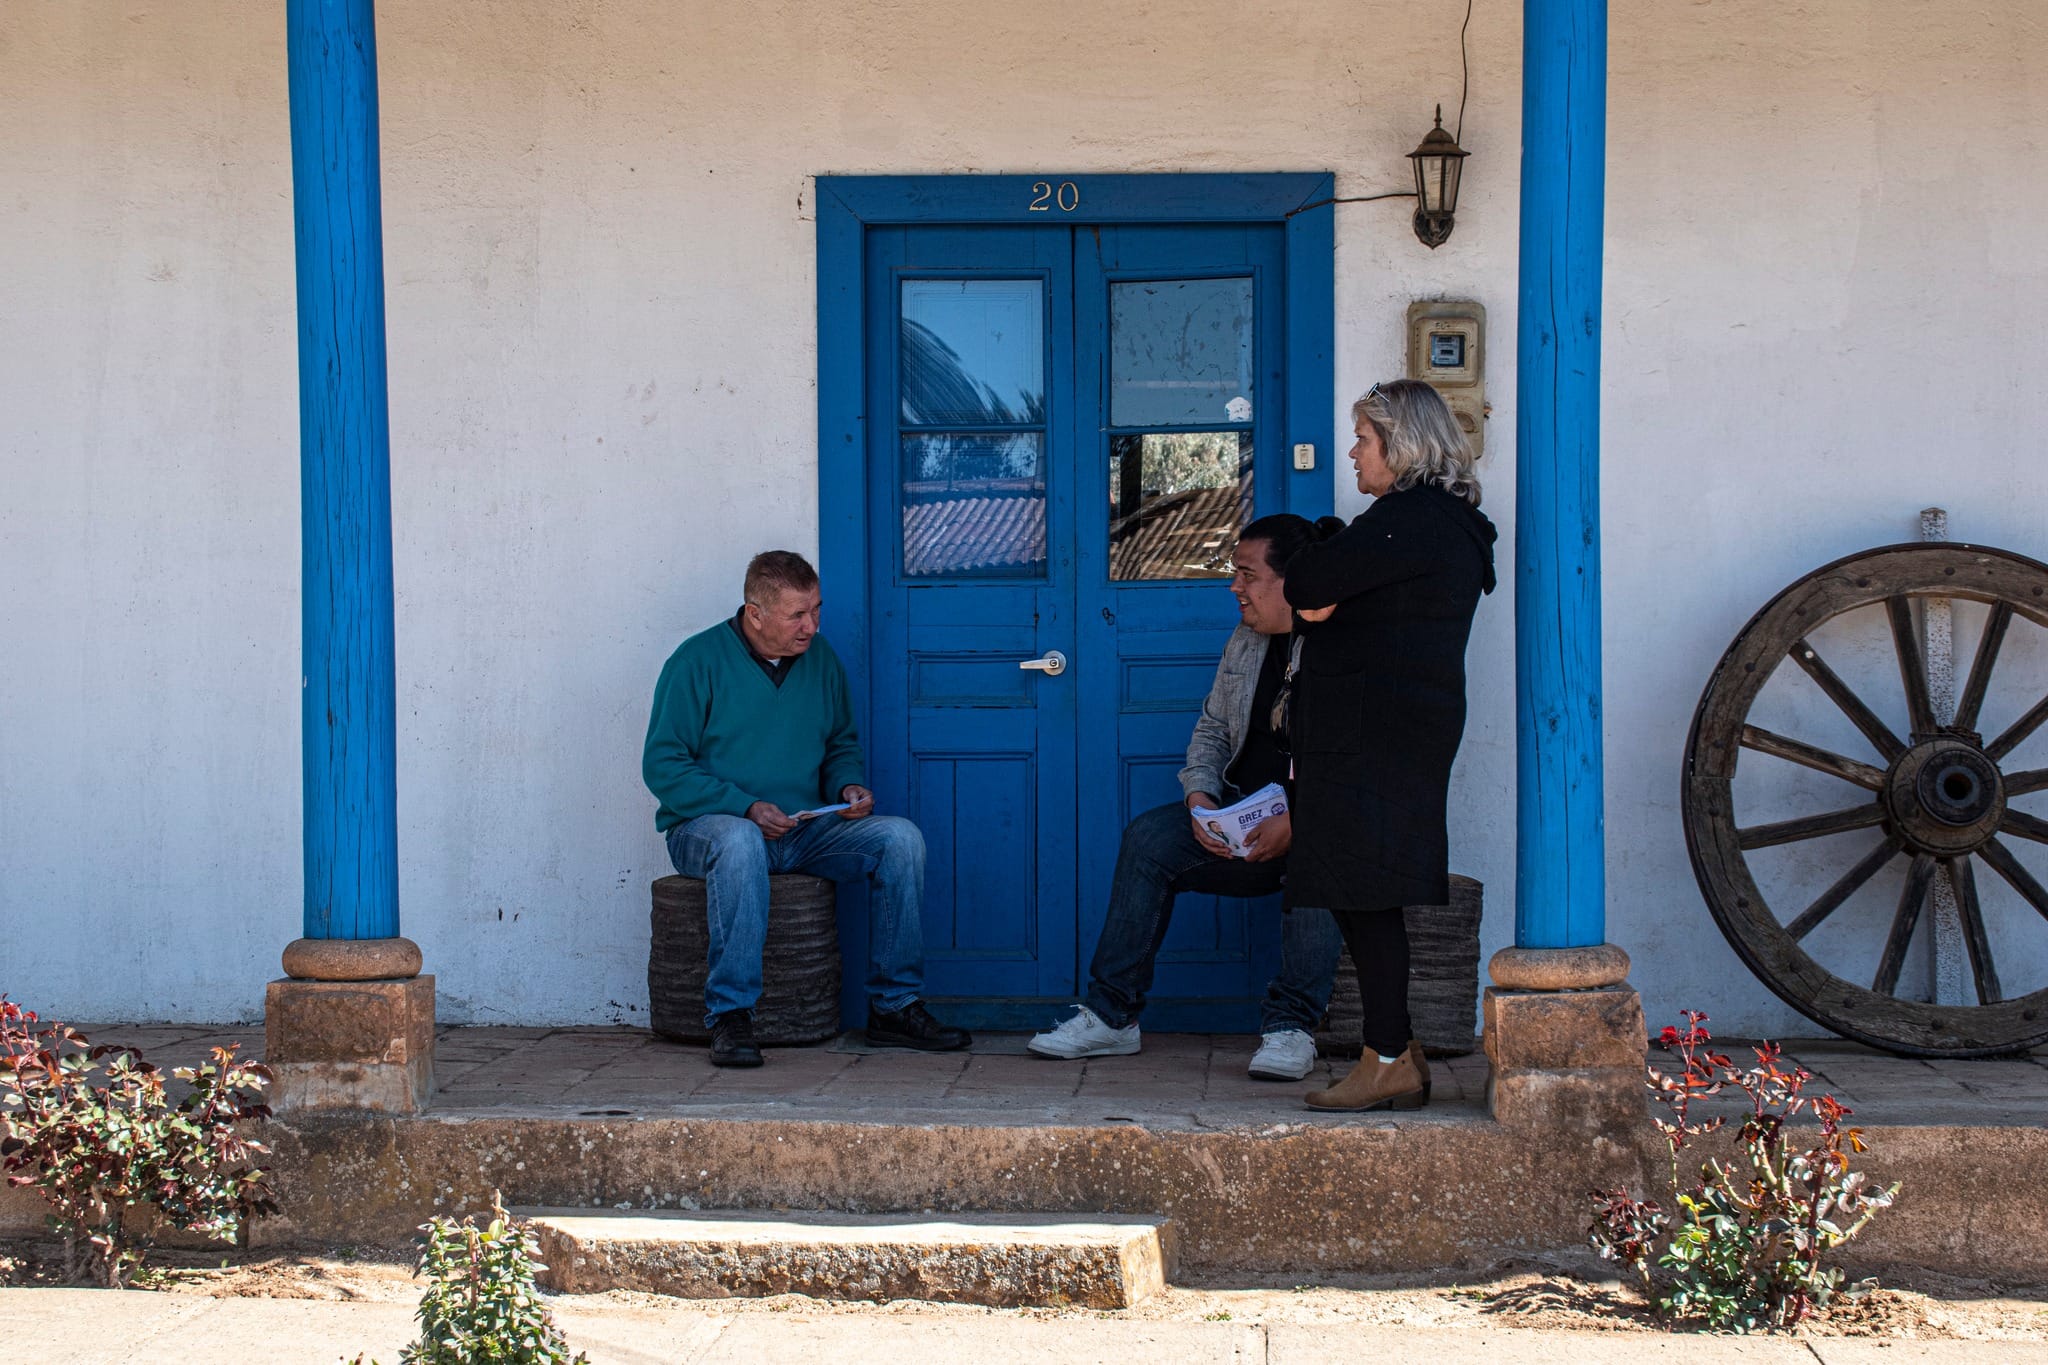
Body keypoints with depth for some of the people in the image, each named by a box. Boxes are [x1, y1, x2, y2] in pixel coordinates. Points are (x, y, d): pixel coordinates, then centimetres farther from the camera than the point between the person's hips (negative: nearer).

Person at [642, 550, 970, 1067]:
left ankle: (893, 1005, -11)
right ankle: (730, 1016, -35)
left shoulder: (821, 659, 9)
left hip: (804, 830, 5)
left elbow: (842, 745, 23)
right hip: (707, 826, -5)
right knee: (740, 841, -40)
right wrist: (746, 807, -20)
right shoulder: (698, 661, -7)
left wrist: (848, 785, -1)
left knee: (900, 837, -17)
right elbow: (662, 766, -9)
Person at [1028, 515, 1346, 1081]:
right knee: (1150, 837, -14)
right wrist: (1200, 798, -1)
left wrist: (1297, 822, -28)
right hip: (1244, 812, 7)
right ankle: (1111, 1017, -9)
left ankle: (1291, 1023, -27)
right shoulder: (1245, 642, 13)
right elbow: (1212, 728, 20)